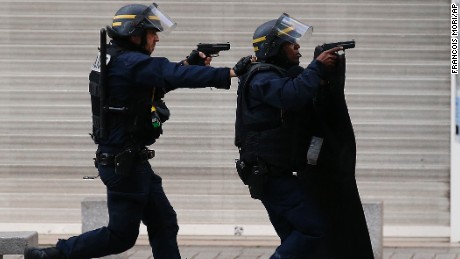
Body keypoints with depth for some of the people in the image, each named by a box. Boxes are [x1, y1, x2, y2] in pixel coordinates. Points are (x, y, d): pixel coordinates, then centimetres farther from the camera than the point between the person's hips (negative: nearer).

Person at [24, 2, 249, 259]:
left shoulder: (117, 61, 10)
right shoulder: (129, 63, -20)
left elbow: (160, 81, 22)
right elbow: (177, 76, -29)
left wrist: (188, 64, 6)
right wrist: (231, 73, -30)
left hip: (131, 160, 10)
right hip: (123, 163, -10)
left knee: (164, 223, 10)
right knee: (121, 235, -1)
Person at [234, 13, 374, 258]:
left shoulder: (284, 75, 20)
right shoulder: (262, 78, -13)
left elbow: (316, 107, 15)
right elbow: (292, 95, -33)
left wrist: (326, 75, -1)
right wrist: (317, 67, -23)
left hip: (276, 174, 10)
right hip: (272, 175, -10)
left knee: (295, 239, 12)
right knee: (314, 229, -13)